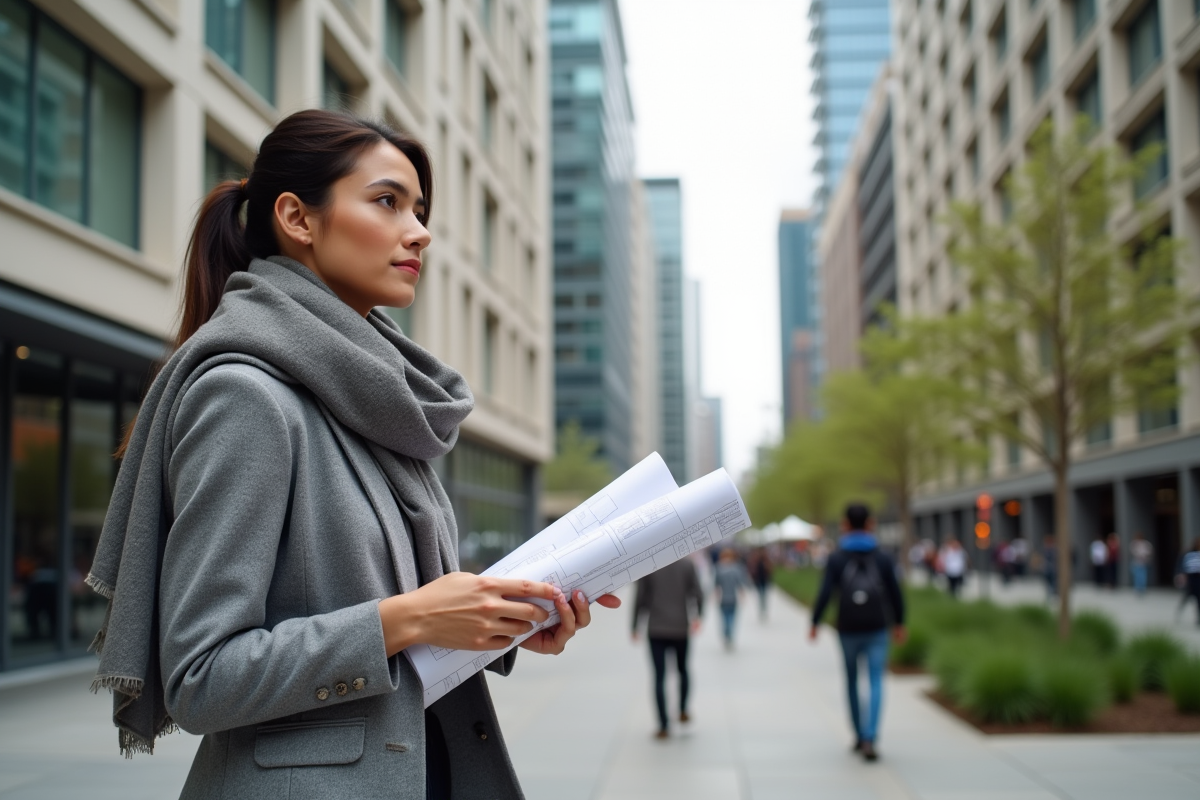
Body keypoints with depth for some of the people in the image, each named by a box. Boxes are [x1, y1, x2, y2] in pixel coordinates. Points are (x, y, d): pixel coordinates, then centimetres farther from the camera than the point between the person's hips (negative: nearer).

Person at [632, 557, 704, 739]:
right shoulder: (687, 565, -3)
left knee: (659, 677, 2)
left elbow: (641, 599, -4)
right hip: (681, 629, 1)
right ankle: (683, 711, 23)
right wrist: (697, 617, 7)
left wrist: (635, 627, 4)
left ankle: (664, 726, -3)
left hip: (656, 630, -1)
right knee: (682, 670, 24)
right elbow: (698, 594, -6)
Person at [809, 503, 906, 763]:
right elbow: (895, 593, 1)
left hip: (848, 630, 1)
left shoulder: (836, 559, -4)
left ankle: (860, 735, 27)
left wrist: (814, 624, -1)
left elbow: (825, 593, -11)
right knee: (876, 682, -3)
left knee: (852, 680, 17)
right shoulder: (882, 558, -1)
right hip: (877, 629, 0)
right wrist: (899, 624, 15)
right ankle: (869, 739, -18)